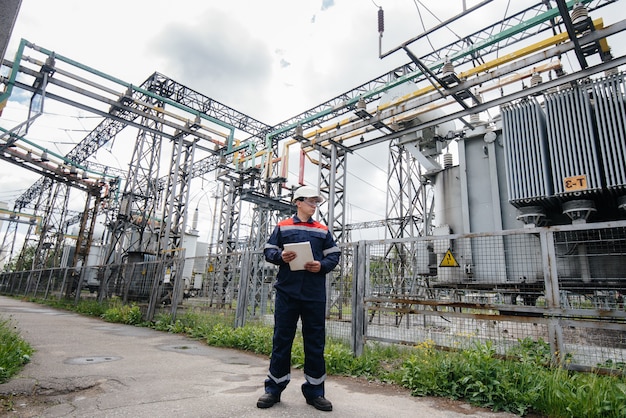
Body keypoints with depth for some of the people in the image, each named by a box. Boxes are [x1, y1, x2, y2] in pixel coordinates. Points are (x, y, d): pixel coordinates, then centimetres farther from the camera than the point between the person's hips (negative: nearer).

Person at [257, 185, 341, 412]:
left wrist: (322, 265, -9)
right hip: (287, 291, -1)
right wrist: (280, 256, -13)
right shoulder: (282, 227, 9)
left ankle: (314, 390, 20)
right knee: (282, 339, 6)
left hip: (315, 294, 2)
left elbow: (334, 255, 11)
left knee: (315, 341, 7)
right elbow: (268, 250, 8)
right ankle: (274, 388, 21)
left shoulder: (323, 230, 13)